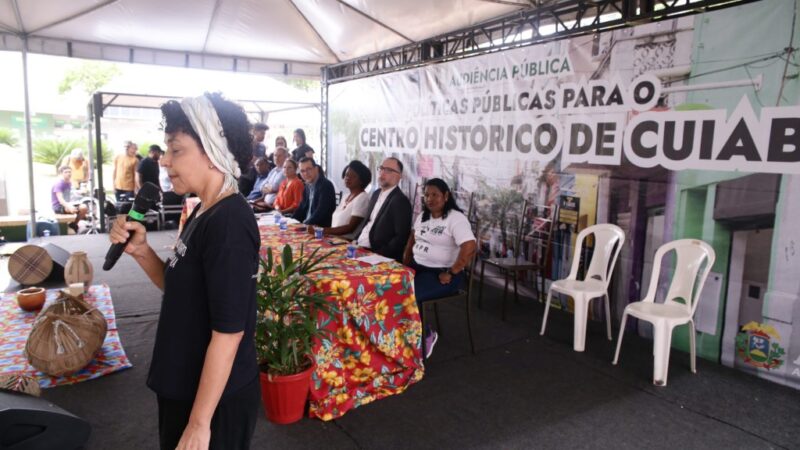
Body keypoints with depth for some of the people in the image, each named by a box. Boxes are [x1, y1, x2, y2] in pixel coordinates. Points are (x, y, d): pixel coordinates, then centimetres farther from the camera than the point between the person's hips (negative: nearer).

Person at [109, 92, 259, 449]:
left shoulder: (229, 223, -25)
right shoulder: (204, 212, 3)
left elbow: (228, 332, -26)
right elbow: (178, 288, 11)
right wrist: (140, 250, -5)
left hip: (215, 398, -8)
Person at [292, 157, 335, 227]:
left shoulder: (326, 185, -13)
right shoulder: (308, 186, 12)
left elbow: (322, 212, -20)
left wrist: (306, 224, -24)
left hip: (322, 227, -8)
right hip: (306, 225, 8)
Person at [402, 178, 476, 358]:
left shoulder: (456, 219, -15)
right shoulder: (423, 216, 11)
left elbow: (470, 248, -26)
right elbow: (413, 237, 24)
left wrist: (451, 274, -21)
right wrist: (405, 263, 11)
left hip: (440, 273, -7)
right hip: (417, 267, 7)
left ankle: (425, 336, -1)